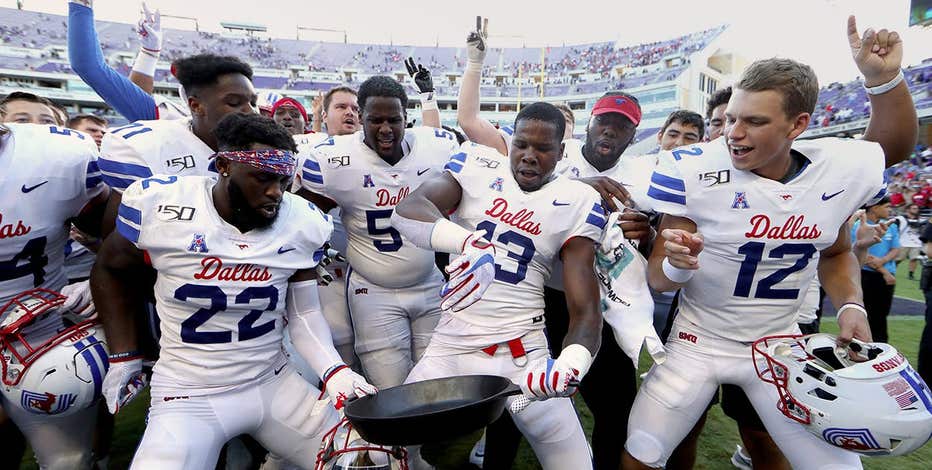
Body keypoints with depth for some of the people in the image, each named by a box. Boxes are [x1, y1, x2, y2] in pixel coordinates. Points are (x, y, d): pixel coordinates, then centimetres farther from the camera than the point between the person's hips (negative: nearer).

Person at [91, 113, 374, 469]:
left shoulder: (302, 225, -10)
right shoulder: (158, 205, -14)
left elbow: (304, 314, -1)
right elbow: (111, 270, 7)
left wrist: (336, 372, -16)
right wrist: (124, 356, 6)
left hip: (273, 383, 3)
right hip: (187, 395, -2)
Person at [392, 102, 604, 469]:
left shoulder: (576, 203, -1)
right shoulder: (478, 167, 0)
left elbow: (585, 309, -5)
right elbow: (407, 210, -17)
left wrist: (572, 361, -25)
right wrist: (465, 241, -36)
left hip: (523, 355, 0)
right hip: (449, 348, 1)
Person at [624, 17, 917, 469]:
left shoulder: (839, 169, -9)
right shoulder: (694, 170, -20)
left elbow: (835, 252, 13)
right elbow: (658, 281, -16)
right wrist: (676, 264, -38)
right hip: (700, 341, -3)